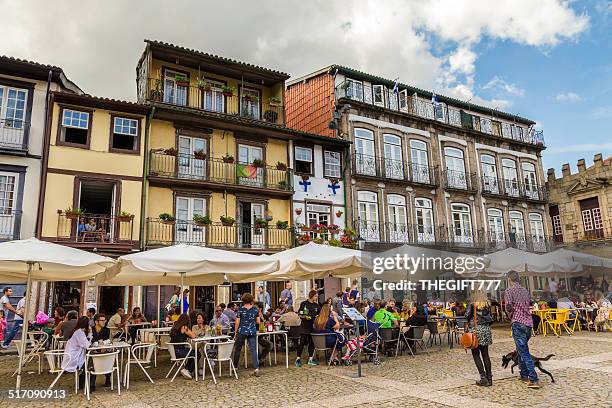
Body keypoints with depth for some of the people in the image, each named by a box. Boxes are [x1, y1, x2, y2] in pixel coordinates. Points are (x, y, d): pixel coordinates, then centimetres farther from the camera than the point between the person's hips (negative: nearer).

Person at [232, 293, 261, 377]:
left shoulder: (240, 309, -6)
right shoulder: (255, 309, 1)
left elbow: (237, 323, -6)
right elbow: (258, 322, 5)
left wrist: (235, 333, 4)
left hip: (242, 331, -2)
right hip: (252, 332, 2)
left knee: (238, 349, 14)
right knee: (253, 349, 0)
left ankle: (235, 367, 23)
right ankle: (256, 368, -10)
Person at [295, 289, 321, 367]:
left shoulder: (316, 305, 11)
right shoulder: (304, 304, -2)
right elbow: (299, 314, -2)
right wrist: (305, 317, -18)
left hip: (313, 325, 5)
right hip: (305, 326, -5)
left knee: (312, 342, 7)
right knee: (302, 342, -5)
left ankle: (310, 359, 15)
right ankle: (298, 359, 3)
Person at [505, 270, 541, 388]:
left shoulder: (509, 290, -6)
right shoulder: (525, 291, 15)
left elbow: (509, 306, -17)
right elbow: (527, 306, 17)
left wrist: (510, 313, 3)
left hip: (518, 323, -7)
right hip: (529, 322, 7)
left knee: (524, 352, -7)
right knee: (522, 350, 19)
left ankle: (534, 380, -12)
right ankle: (524, 376, 24)